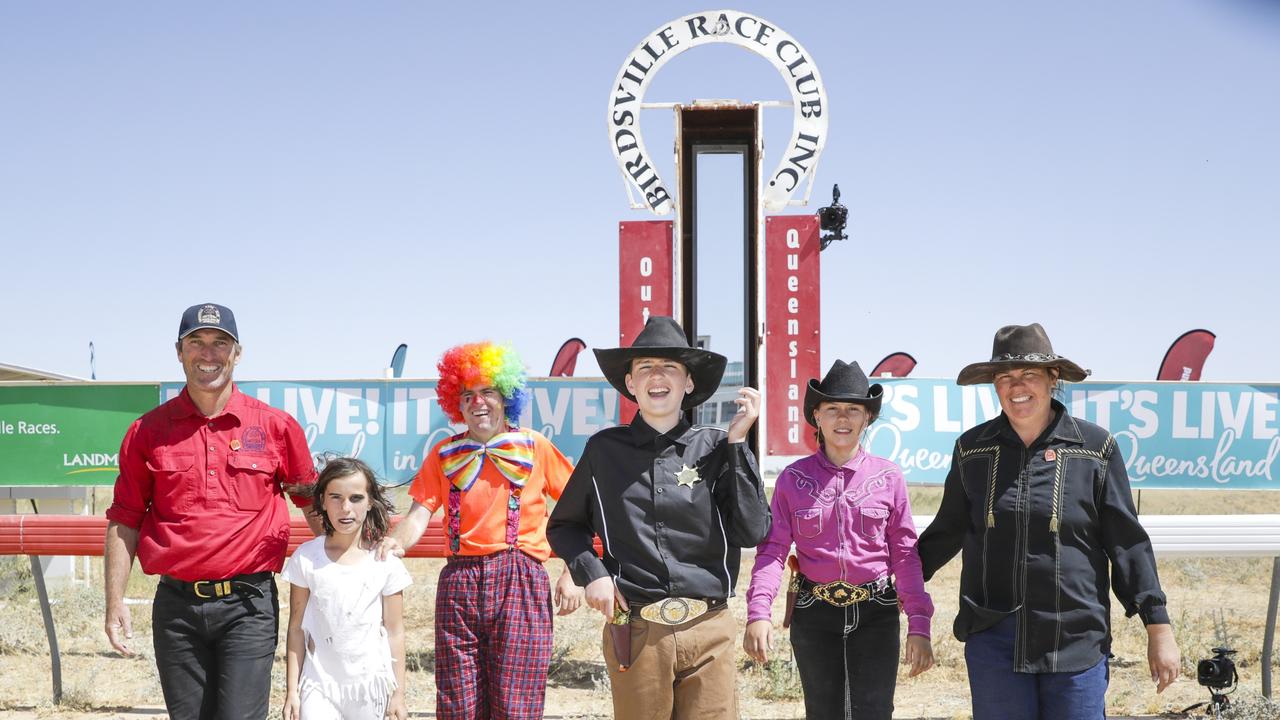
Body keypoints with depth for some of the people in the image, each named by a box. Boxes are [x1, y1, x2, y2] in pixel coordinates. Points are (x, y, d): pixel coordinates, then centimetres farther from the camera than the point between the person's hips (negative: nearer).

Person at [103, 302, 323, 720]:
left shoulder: (276, 426, 3)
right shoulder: (148, 431, 5)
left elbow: (313, 503, 12)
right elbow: (125, 521, 9)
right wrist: (115, 603, 4)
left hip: (248, 605, -2)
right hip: (176, 605, 2)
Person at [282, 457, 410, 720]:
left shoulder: (385, 562, -2)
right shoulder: (306, 558, -2)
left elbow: (395, 632, 3)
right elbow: (296, 628, 2)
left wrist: (398, 694, 3)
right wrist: (292, 690, 1)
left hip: (370, 686, 1)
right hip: (318, 684, 0)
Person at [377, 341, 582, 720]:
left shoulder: (535, 447, 5)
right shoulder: (444, 455, 11)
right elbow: (418, 515, 3)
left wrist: (573, 575, -2)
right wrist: (398, 541, -19)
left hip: (520, 581, -2)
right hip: (459, 582, 3)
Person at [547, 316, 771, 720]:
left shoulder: (714, 448, 3)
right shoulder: (605, 450, 5)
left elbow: (752, 532, -5)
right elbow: (563, 526, 17)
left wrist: (737, 443, -6)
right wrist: (590, 572, -1)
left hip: (709, 631, 0)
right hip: (634, 633, 0)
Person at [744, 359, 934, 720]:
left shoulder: (888, 477, 1)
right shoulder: (793, 479, 1)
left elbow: (905, 554, 1)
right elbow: (772, 549, -4)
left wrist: (919, 625, -7)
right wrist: (758, 612, -19)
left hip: (876, 613, -1)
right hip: (814, 614, 1)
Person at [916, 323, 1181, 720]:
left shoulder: (1095, 448, -1)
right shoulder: (972, 448, 5)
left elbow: (1128, 544, 2)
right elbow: (948, 530, 19)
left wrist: (1159, 629, 0)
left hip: (1075, 641, -2)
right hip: (994, 639, 2)